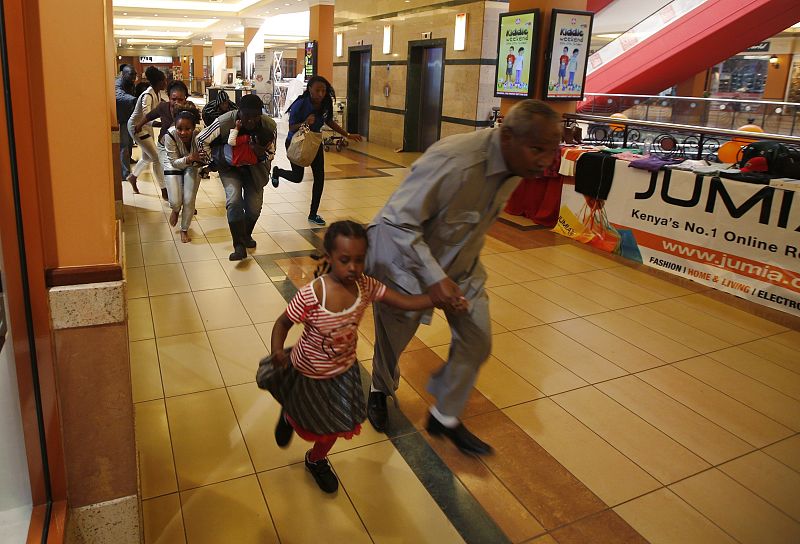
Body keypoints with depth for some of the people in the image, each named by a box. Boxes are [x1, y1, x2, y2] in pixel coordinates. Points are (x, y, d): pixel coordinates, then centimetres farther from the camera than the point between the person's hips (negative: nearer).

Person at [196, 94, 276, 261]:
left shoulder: (269, 126, -23)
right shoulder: (224, 123, -28)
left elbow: (271, 153, -9)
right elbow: (201, 139, -12)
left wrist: (262, 154, -31)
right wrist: (211, 160, -9)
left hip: (254, 168, 2)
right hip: (230, 167, -2)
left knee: (254, 206, 3)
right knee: (234, 199, -22)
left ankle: (246, 235, 34)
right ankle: (240, 245, -18)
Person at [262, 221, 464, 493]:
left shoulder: (365, 286, -20)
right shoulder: (311, 295, -33)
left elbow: (405, 301, -21)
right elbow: (283, 323, -20)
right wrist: (277, 352, -38)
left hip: (342, 371, 4)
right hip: (308, 373, -3)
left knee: (336, 424, 20)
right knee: (307, 422, 23)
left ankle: (316, 460, 54)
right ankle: (289, 416, 63)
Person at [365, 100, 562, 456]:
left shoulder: (516, 166, -11)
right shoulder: (454, 162, -38)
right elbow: (399, 222, -32)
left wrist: (470, 257, 17)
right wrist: (434, 278, -35)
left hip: (460, 261, 7)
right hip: (407, 257, -6)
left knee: (476, 342, 7)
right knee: (392, 338, 14)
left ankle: (445, 417, 30)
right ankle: (380, 392, 49)